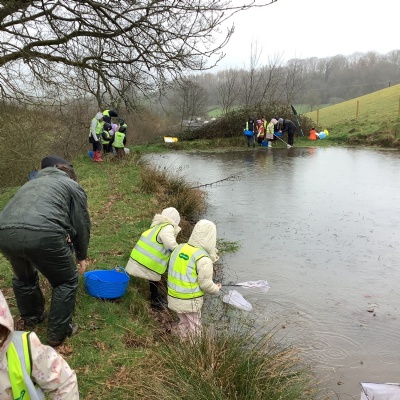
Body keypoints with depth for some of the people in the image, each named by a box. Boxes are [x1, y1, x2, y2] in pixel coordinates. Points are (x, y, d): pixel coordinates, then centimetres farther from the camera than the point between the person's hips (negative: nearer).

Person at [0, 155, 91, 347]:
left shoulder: (31, 183, 39)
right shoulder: (72, 185, 23)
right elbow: (81, 224, 20)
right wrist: (81, 256, 35)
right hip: (42, 234, -6)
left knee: (23, 277, 34)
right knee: (66, 282, 18)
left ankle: (31, 317, 53)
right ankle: (58, 333, 26)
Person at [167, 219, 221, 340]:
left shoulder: (179, 248, -3)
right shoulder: (203, 259, -23)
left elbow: (178, 271, 5)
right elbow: (206, 284, -17)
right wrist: (216, 289, 4)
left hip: (174, 297, 7)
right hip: (190, 301, -7)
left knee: (184, 324, 26)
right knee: (194, 330, 14)